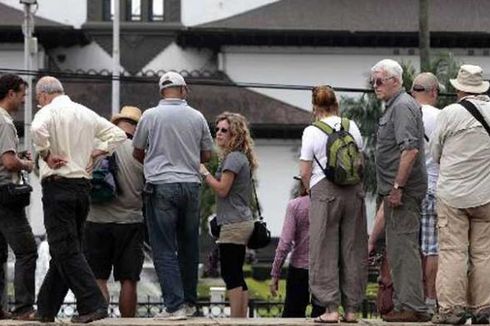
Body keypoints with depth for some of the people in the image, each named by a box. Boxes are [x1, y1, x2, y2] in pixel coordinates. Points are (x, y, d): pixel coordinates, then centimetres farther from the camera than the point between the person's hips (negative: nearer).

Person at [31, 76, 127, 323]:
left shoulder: (48, 112, -7)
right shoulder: (86, 113, 14)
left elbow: (38, 129, -30)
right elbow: (118, 134, 17)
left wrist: (46, 155, -16)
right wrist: (95, 153, 12)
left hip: (57, 186, -7)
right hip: (83, 186, 7)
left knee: (66, 251, -6)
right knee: (64, 250, 12)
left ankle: (93, 305, -15)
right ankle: (46, 310, 18)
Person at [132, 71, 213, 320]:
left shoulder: (151, 116, -2)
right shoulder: (197, 117, 4)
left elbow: (137, 153, 9)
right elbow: (206, 155, 13)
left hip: (161, 186, -3)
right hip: (191, 185, 3)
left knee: (164, 249, -3)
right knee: (188, 246, 14)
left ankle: (175, 305, -11)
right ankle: (189, 302, 21)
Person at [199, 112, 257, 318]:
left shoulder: (233, 158, -13)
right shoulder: (242, 158, 17)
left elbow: (222, 189, -16)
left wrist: (204, 172, -9)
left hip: (234, 224, -10)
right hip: (242, 221, 10)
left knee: (231, 274, -10)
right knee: (236, 275, 11)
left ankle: (235, 319, -12)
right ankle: (242, 319, 12)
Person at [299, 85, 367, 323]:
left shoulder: (312, 132, -5)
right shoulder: (352, 127, 6)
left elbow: (305, 172, -6)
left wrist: (309, 188, 12)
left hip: (324, 190, -4)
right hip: (354, 191, 4)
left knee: (325, 251, 2)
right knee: (353, 250, 8)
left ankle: (331, 308, -3)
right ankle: (351, 308, 9)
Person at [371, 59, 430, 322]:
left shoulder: (402, 106, -13)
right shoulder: (394, 106, 20)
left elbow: (410, 149, -24)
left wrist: (397, 187, -24)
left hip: (402, 190, -11)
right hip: (397, 190, 11)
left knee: (403, 246, -10)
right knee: (397, 248, 14)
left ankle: (412, 307, -11)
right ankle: (404, 304, 18)